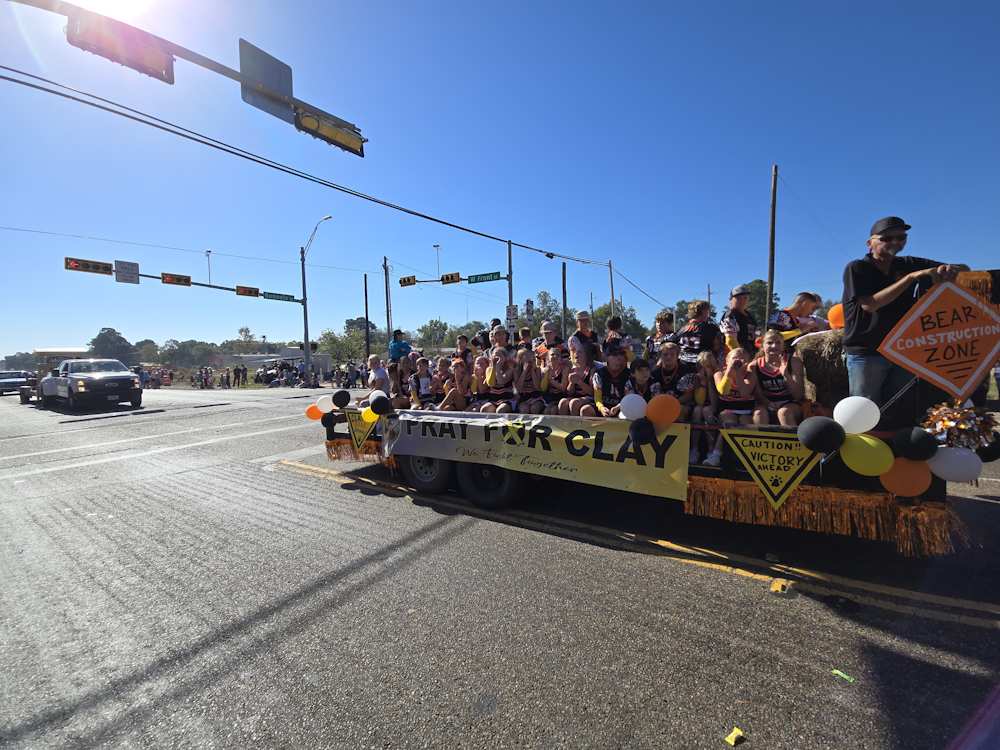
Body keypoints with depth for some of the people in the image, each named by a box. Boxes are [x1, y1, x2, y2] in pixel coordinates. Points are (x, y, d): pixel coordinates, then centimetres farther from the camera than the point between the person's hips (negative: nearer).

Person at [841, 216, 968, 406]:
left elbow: (965, 269, 14)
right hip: (866, 353, -5)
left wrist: (951, 269, -11)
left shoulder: (909, 265, 9)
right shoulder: (856, 269, -5)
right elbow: (869, 305, -18)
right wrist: (912, 277, -20)